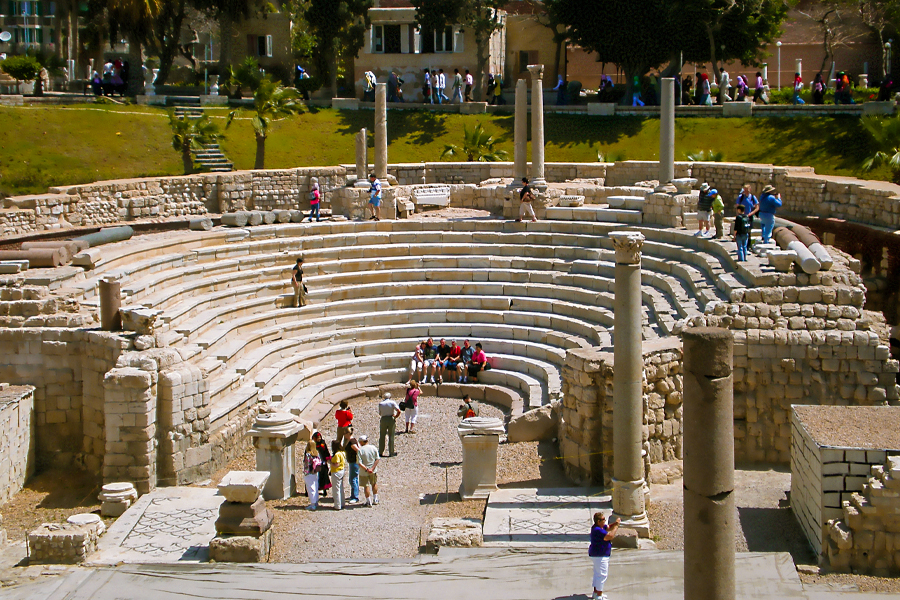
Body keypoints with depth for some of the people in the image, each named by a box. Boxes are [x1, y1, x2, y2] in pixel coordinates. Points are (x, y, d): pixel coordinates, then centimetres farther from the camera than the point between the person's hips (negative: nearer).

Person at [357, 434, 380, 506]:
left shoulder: (360, 450, -17)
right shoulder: (373, 448, -7)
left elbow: (359, 463, -22)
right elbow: (377, 459, -7)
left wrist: (366, 469, -20)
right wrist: (372, 468, -10)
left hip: (364, 471, -3)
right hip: (373, 471, 3)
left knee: (366, 486, 10)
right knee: (374, 484, 22)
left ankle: (368, 501, 16)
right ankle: (375, 499, 32)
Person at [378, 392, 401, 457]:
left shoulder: (380, 403, 3)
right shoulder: (392, 402, -4)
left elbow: (380, 413, 11)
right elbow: (398, 411, -13)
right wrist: (395, 416, 1)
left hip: (383, 419, 1)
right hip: (391, 419, -1)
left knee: (382, 436, 10)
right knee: (391, 436, 6)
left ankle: (380, 452, 12)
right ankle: (391, 452, 8)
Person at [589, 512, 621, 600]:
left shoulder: (600, 527, 4)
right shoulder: (598, 530, -28)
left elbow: (609, 528, 14)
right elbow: (610, 536, -30)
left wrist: (615, 523, -6)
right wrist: (616, 525, -22)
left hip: (598, 555, 11)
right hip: (599, 556, -11)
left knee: (598, 574, 20)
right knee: (602, 575, -3)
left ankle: (596, 593, 31)